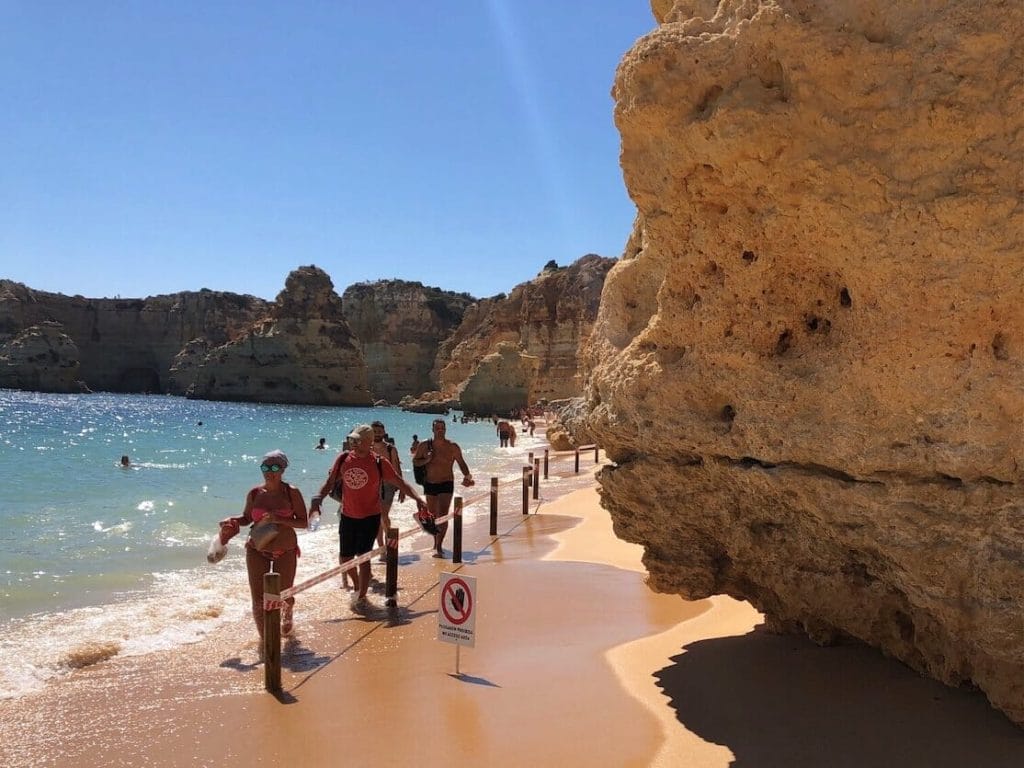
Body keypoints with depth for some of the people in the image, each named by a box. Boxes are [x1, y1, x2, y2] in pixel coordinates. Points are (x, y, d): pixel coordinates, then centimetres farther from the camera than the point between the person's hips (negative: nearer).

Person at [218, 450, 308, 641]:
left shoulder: (291, 493, -10)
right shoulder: (254, 494, -2)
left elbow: (304, 522, -11)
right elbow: (247, 518, 13)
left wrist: (279, 519, -25)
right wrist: (232, 521, -8)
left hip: (285, 551, -1)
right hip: (257, 550, 1)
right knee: (258, 600, -4)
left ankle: (287, 613, 49)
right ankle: (264, 638, 15)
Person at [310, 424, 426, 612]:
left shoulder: (379, 463, -10)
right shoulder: (343, 459, -1)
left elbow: (400, 482, -5)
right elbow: (330, 482, 7)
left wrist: (417, 499, -15)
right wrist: (318, 499, -7)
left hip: (370, 517, -4)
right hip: (348, 517, 4)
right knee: (344, 558, 10)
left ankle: (362, 597, 5)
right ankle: (358, 587, 37)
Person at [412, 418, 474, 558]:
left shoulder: (452, 447, -4)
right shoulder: (425, 446, -1)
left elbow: (461, 463, 3)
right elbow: (415, 461, 5)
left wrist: (467, 476, -14)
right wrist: (426, 460, -15)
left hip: (446, 484, -3)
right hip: (430, 484, 3)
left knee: (442, 515, -15)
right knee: (432, 515, 13)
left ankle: (438, 546, -15)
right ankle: (436, 542, 32)